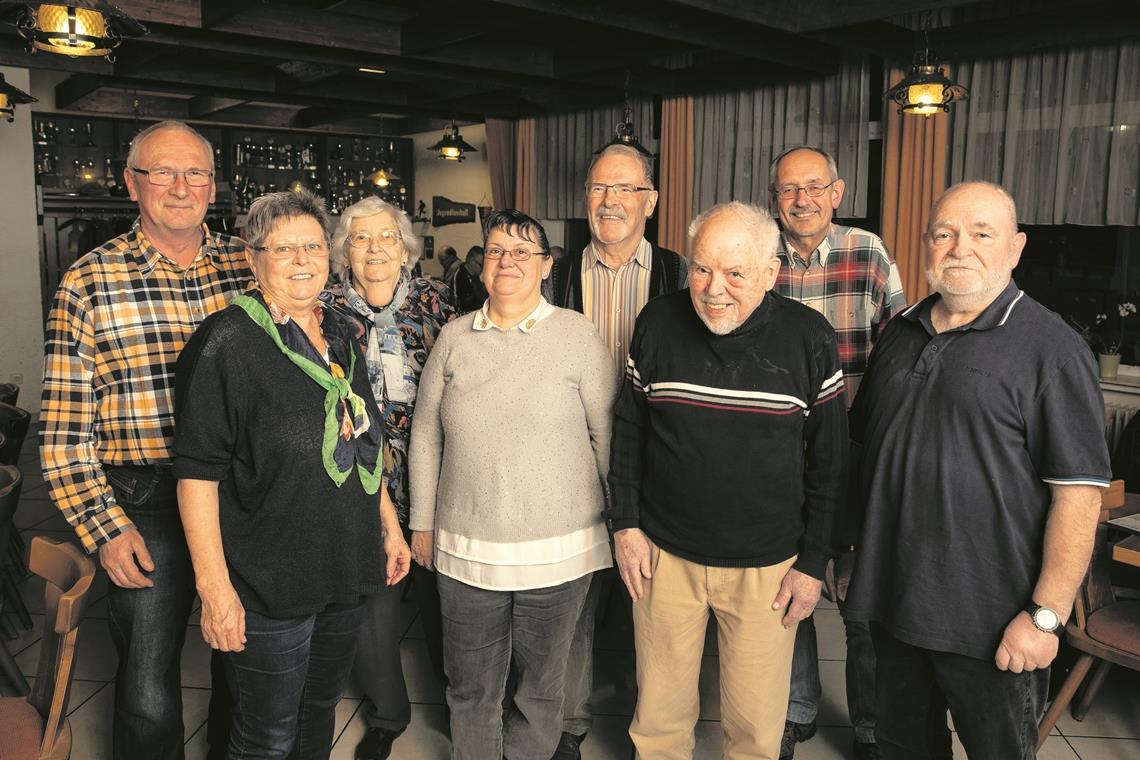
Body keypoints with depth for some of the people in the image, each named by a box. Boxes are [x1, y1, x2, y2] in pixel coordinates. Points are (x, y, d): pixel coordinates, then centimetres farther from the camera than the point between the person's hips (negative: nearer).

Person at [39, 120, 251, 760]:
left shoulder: (249, 265, 4)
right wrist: (103, 528, -9)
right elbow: (64, 430, -3)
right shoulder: (89, 285, -3)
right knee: (149, 701, 4)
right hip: (149, 506, -3)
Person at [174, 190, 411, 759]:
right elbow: (198, 473, -16)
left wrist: (389, 526, 16)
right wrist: (213, 585, -19)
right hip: (270, 582, -6)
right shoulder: (226, 342, -13)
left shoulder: (341, 337, 8)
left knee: (321, 710, 22)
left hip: (347, 572, 7)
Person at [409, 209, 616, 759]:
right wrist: (422, 522, 10)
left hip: (557, 550, -2)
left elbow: (607, 434, -1)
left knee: (541, 683, 14)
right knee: (470, 688, 16)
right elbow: (426, 434, 9)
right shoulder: (454, 337, 3)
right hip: (465, 549, 3)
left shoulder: (578, 336, -5)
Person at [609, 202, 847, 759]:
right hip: (664, 554, 1)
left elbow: (828, 457, -2)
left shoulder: (809, 338, -8)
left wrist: (813, 562, -2)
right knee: (659, 715, 15)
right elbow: (628, 428, 6)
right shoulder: (657, 324, -4)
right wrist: (626, 523, 2)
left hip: (768, 565, -1)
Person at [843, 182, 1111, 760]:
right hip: (891, 600, 5)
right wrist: (849, 549, 12)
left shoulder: (1051, 348, -11)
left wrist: (1045, 615, -17)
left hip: (990, 620, -5)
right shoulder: (899, 334, 8)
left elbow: (1078, 492, -14)